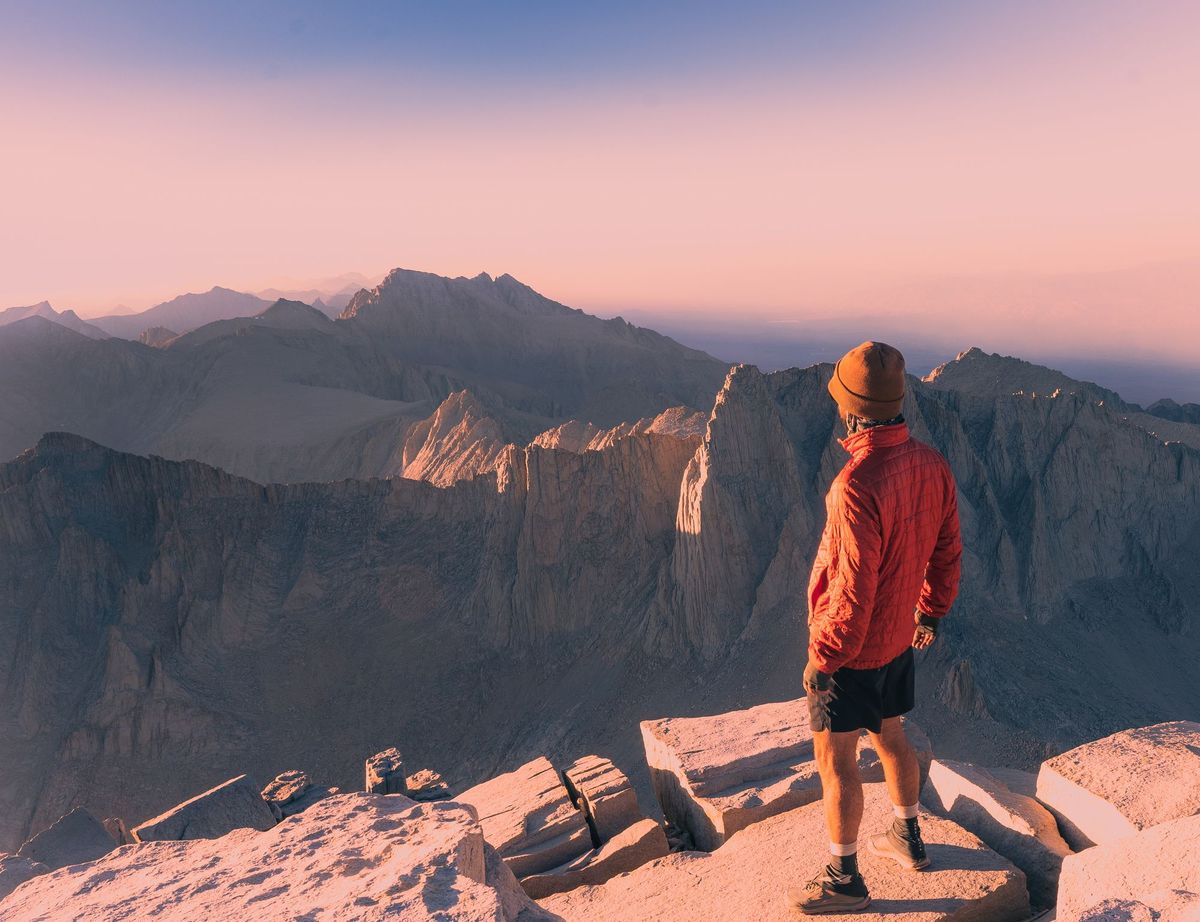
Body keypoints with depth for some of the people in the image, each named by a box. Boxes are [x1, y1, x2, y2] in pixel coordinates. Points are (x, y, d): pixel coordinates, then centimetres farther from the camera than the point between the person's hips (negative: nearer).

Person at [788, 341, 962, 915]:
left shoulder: (857, 486, -32)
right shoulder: (931, 465, -6)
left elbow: (853, 591, -28)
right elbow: (947, 550, 7)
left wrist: (820, 659, -15)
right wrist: (931, 612, 21)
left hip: (852, 647, -8)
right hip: (899, 637, 8)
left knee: (834, 760, 9)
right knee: (888, 736, 27)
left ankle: (844, 879, 26)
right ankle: (907, 840, 47)